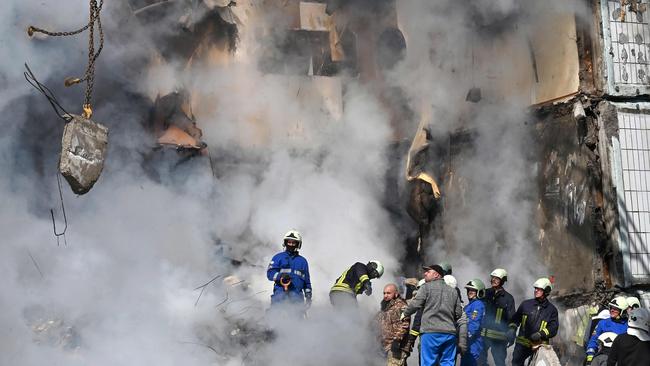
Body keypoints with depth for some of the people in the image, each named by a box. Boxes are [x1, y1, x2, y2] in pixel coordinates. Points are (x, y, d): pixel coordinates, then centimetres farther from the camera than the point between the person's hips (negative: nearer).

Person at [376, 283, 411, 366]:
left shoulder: (400, 306, -10)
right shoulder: (385, 307, 21)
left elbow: (404, 325, -21)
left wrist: (397, 340, -27)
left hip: (397, 347, -10)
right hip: (387, 346, 10)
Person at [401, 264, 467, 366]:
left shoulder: (426, 287, 2)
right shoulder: (452, 291, 19)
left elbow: (415, 304, -3)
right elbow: (459, 314, 18)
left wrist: (405, 314, 15)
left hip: (431, 332, -5)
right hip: (450, 334, 5)